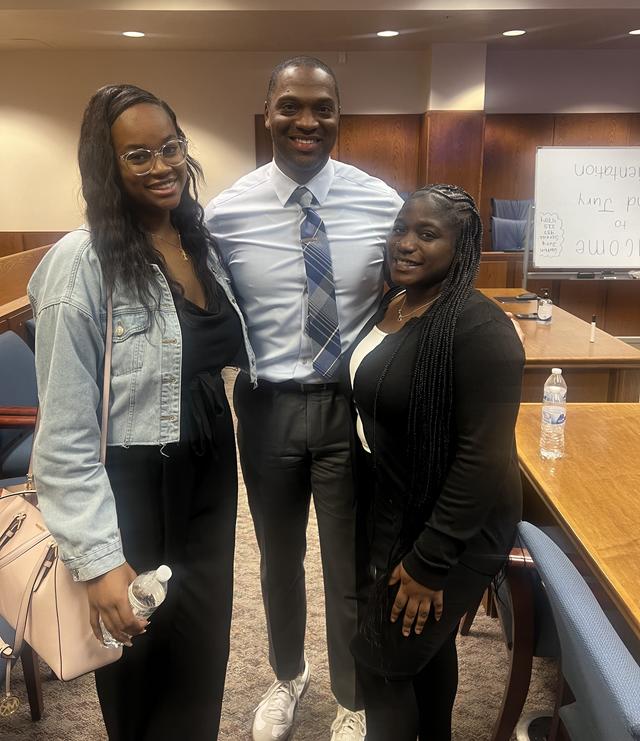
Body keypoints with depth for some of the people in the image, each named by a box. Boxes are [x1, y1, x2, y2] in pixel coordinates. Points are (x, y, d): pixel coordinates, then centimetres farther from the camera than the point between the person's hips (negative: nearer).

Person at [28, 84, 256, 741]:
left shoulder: (202, 241, 4)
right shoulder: (82, 262, -18)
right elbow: (66, 433, -18)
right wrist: (98, 557, -20)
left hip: (211, 473, 6)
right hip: (134, 491, -6)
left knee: (204, 658, 22)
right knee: (143, 670, 17)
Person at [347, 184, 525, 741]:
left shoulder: (479, 329, -23)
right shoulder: (390, 305, 2)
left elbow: (485, 457, -25)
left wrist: (429, 561, -21)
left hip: (451, 527, -8)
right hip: (391, 512, 8)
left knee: (383, 662, 6)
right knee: (428, 643, 25)